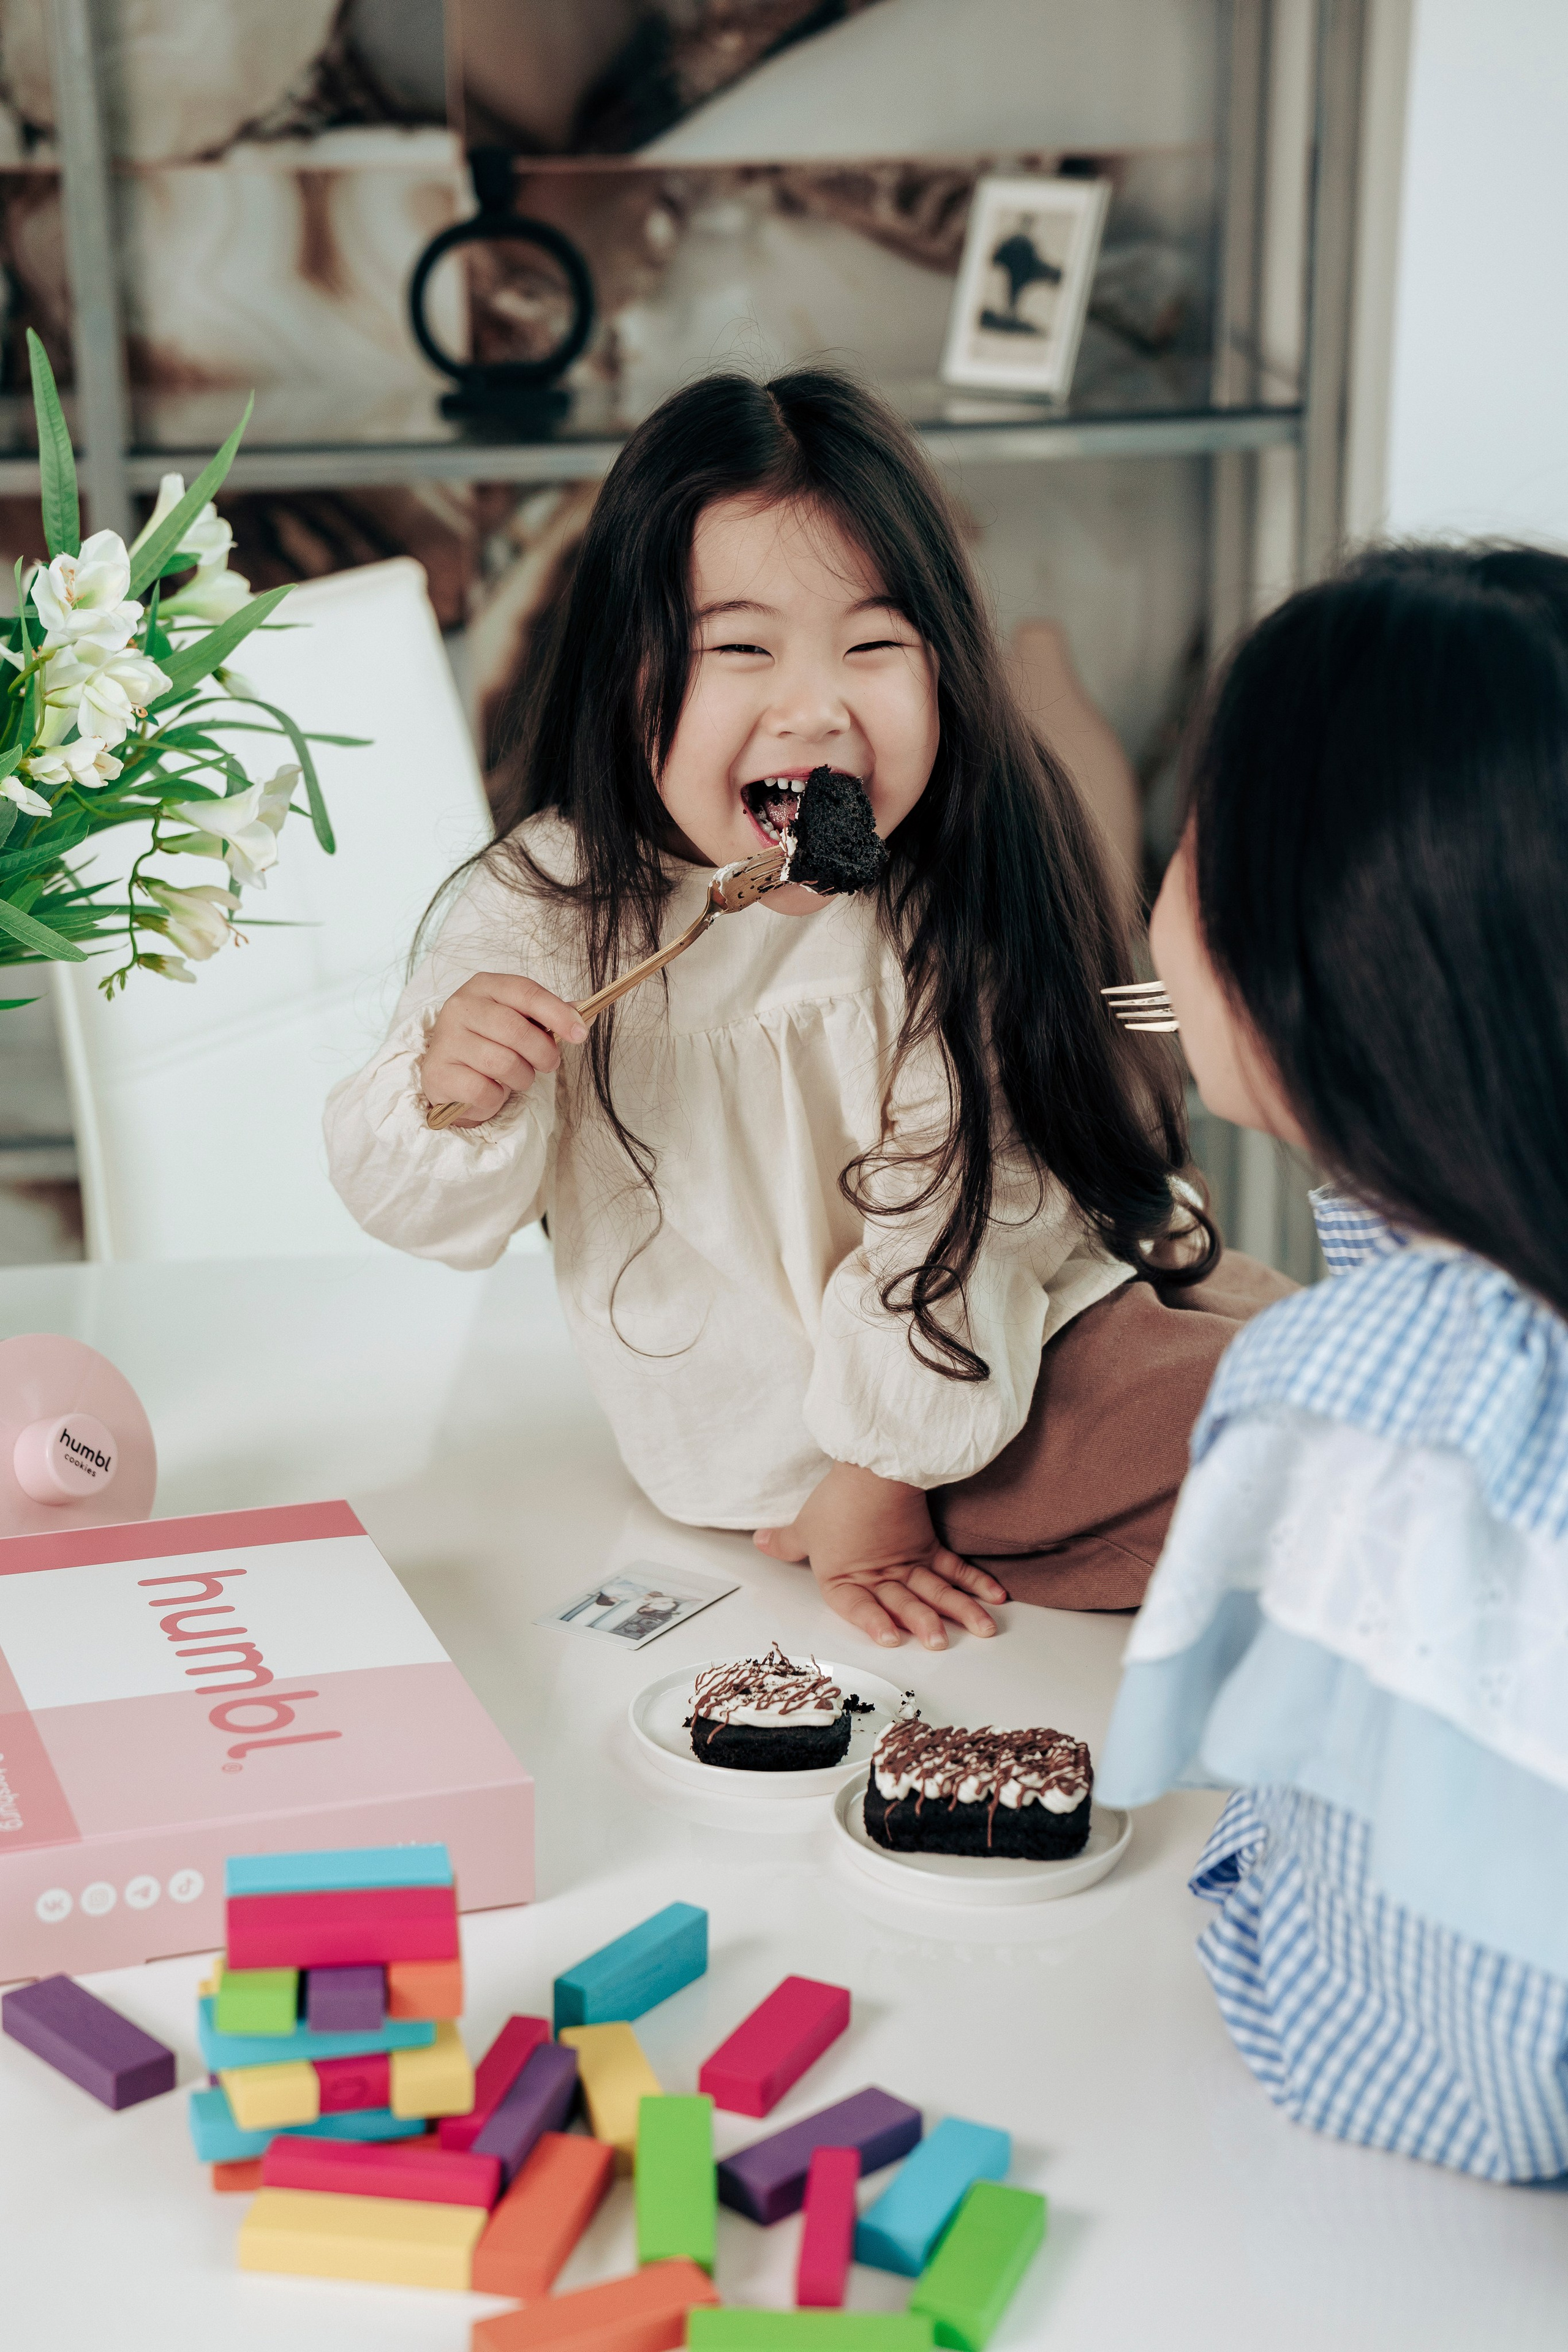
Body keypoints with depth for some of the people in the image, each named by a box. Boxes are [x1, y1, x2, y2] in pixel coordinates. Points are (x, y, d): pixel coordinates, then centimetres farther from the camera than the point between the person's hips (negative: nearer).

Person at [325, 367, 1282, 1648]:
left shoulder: (958, 910, -16)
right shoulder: (551, 902, -11)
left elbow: (956, 1213, -14)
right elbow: (432, 1215, -3)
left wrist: (881, 1473, -15)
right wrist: (451, 1098, -25)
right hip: (746, 1441, -2)